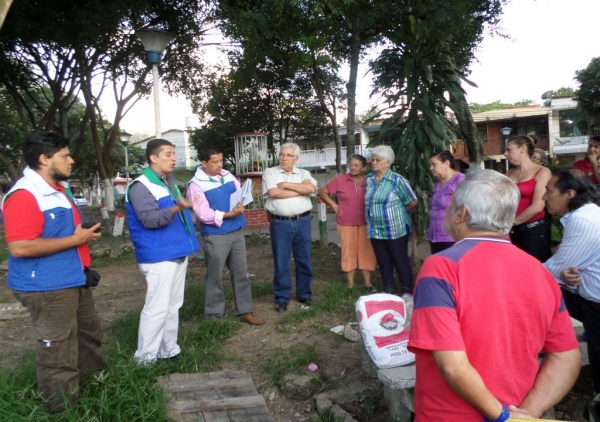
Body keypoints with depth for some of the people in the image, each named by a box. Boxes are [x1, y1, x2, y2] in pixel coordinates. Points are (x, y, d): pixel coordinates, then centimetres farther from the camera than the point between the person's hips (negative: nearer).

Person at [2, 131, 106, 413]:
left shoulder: (59, 188, 11)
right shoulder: (24, 195, -21)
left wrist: (85, 232, 9)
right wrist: (75, 239, -23)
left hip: (73, 281, 11)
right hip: (47, 287, -11)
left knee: (89, 335, 25)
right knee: (58, 355, 3)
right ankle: (63, 410, 20)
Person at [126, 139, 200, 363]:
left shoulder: (169, 181, 14)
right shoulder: (141, 186, -14)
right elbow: (149, 219, -27)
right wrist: (177, 207, -38)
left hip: (178, 253, 9)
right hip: (158, 257, -9)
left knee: (173, 305, 15)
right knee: (157, 308, -6)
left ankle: (169, 349, 26)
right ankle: (145, 357, 6)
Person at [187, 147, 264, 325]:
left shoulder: (228, 176, 7)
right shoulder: (196, 185, -12)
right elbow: (204, 214, -19)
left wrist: (240, 205, -12)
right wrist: (228, 214, -25)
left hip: (237, 232, 6)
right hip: (215, 236, -6)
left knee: (241, 273, 11)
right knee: (214, 276, 6)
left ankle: (245, 311, 21)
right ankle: (213, 315, 19)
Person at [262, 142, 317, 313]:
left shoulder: (304, 173, 9)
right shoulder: (269, 173, 3)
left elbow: (311, 188, -12)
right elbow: (273, 192, -15)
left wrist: (285, 184, -11)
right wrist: (301, 190, -8)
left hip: (302, 222, 2)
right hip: (280, 224, -2)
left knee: (304, 260, 11)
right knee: (281, 263, 5)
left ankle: (304, 294, 26)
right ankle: (282, 298, 16)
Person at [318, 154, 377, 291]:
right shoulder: (340, 180, -5)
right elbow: (323, 192, 3)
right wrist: (334, 205, -3)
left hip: (365, 223, 2)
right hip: (346, 223, -1)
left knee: (366, 252, 7)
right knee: (349, 252, 7)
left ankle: (368, 283, 18)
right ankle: (350, 283, 17)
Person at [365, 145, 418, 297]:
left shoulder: (397, 180, -11)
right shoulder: (369, 179, 6)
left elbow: (413, 202, -7)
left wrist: (397, 214, 4)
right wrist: (375, 214, 12)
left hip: (396, 229, -5)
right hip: (375, 229, 5)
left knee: (400, 260, 5)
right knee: (383, 261, 13)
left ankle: (407, 291, 18)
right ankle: (388, 290, 26)